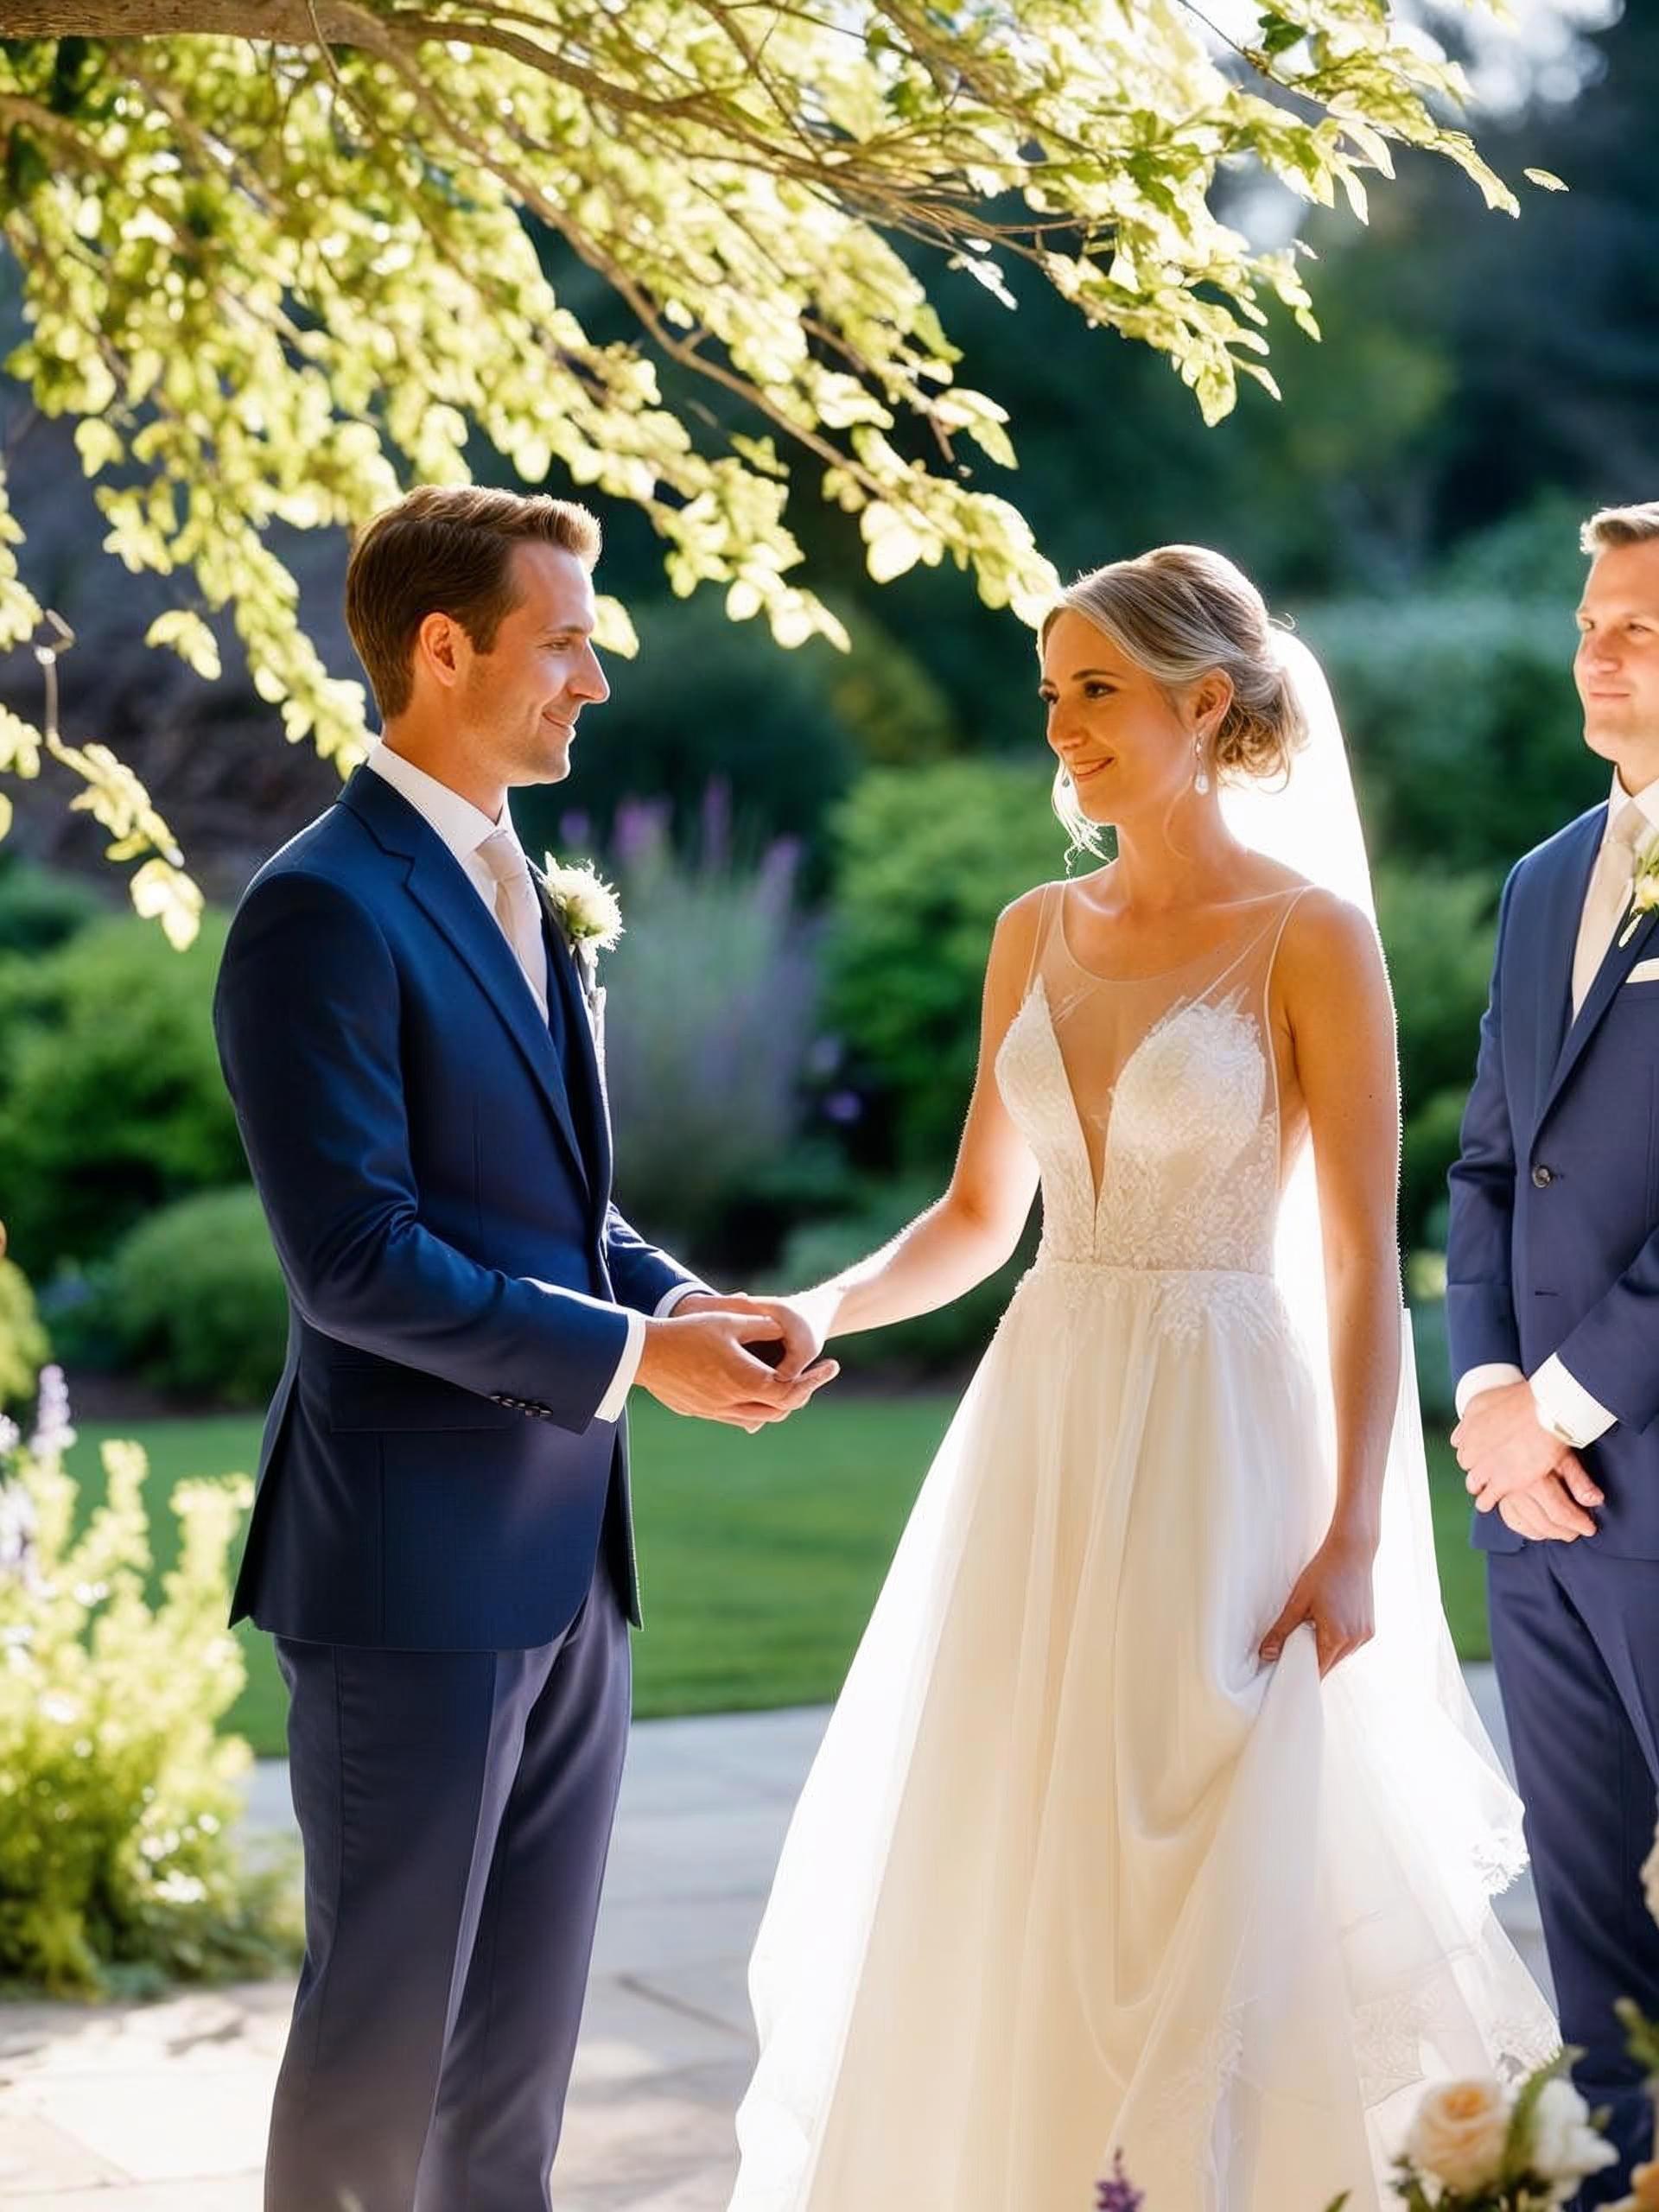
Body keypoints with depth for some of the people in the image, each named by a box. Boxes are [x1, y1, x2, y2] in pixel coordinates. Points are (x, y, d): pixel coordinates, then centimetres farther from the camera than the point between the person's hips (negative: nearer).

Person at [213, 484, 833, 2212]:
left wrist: (694, 1303, 2)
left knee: (528, 2013, 15)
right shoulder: (325, 911, -15)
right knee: (386, 2011, 3)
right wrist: (635, 1357, -16)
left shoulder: (514, 889, 14)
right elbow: (354, 1261, -21)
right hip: (413, 1562, -9)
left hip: (563, 1550, 9)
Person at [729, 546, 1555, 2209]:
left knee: (1198, 1877, -2)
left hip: (1215, 1440, -6)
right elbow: (977, 1214, 13)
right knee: (1005, 1873, 9)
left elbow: (1362, 1259, -10)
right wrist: (826, 1310, -5)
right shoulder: (1038, 933, 9)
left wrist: (1354, 1538, -14)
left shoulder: (1309, 936, -8)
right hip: (1040, 1438, 6)